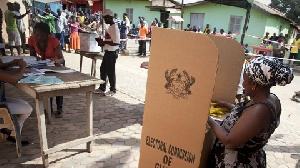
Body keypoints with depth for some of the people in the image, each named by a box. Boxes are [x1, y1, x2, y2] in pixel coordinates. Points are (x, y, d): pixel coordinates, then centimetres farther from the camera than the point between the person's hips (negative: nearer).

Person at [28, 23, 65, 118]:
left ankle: (59, 109, 0)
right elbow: (32, 55, -12)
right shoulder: (32, 40, -23)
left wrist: (57, 61, -60)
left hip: (57, 63, -3)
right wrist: (36, 59, -35)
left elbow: (61, 59, -38)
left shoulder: (54, 41, -35)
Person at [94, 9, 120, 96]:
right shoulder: (110, 27, 13)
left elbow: (116, 43, -25)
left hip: (112, 53, -10)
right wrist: (102, 42, 5)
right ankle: (102, 88, 30)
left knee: (110, 71, 1)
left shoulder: (114, 28, -17)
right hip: (107, 52, 10)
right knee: (103, 70, 16)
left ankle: (113, 90, 16)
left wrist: (104, 42, -18)